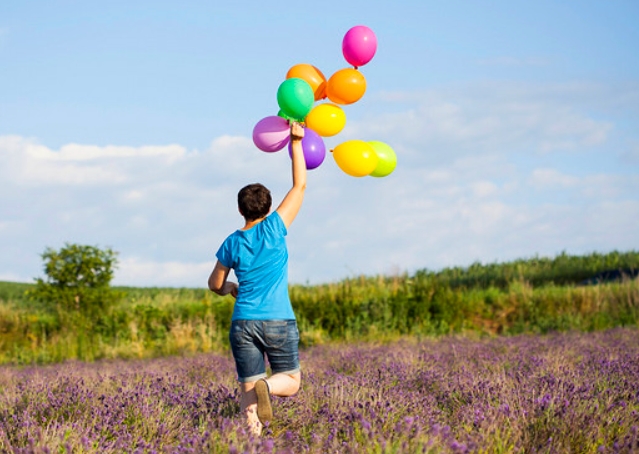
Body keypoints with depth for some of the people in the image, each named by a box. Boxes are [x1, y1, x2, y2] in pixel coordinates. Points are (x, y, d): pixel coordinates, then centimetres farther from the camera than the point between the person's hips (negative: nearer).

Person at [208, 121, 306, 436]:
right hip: (278, 321, -2)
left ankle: (253, 432, -21)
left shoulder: (231, 243, 6)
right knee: (291, 383, 10)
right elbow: (299, 186, 3)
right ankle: (267, 386, -24)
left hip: (243, 324, 2)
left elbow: (215, 284, 17)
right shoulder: (274, 228, -2)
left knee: (248, 388, 5)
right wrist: (296, 142, 7)